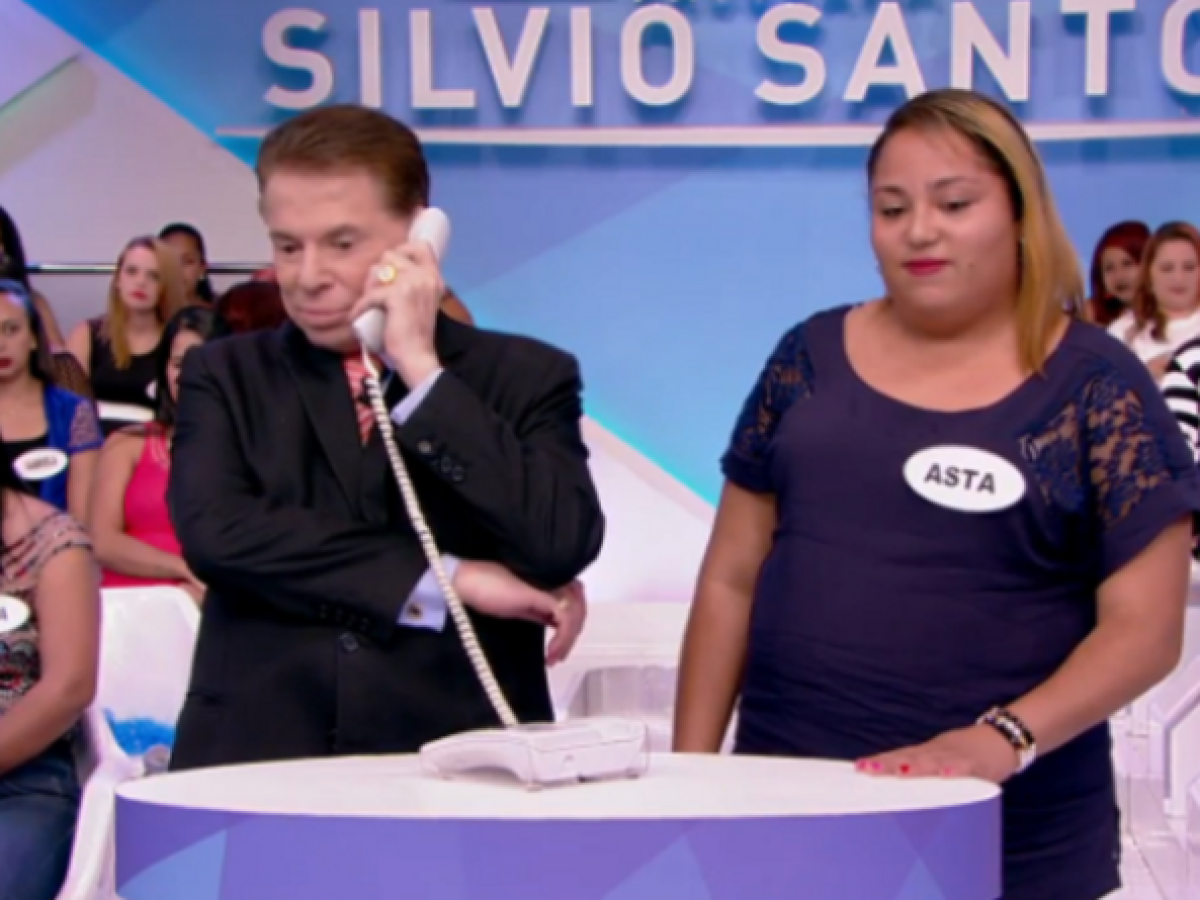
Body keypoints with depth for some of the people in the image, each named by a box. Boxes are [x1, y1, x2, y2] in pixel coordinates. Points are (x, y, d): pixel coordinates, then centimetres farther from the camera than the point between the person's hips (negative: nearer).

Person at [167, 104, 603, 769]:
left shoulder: (524, 376, 6)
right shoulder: (227, 377, 10)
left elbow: (562, 547, -10)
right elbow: (213, 530, -8)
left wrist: (423, 371, -9)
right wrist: (443, 582, -9)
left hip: (456, 762, 0)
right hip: (260, 758, 1)